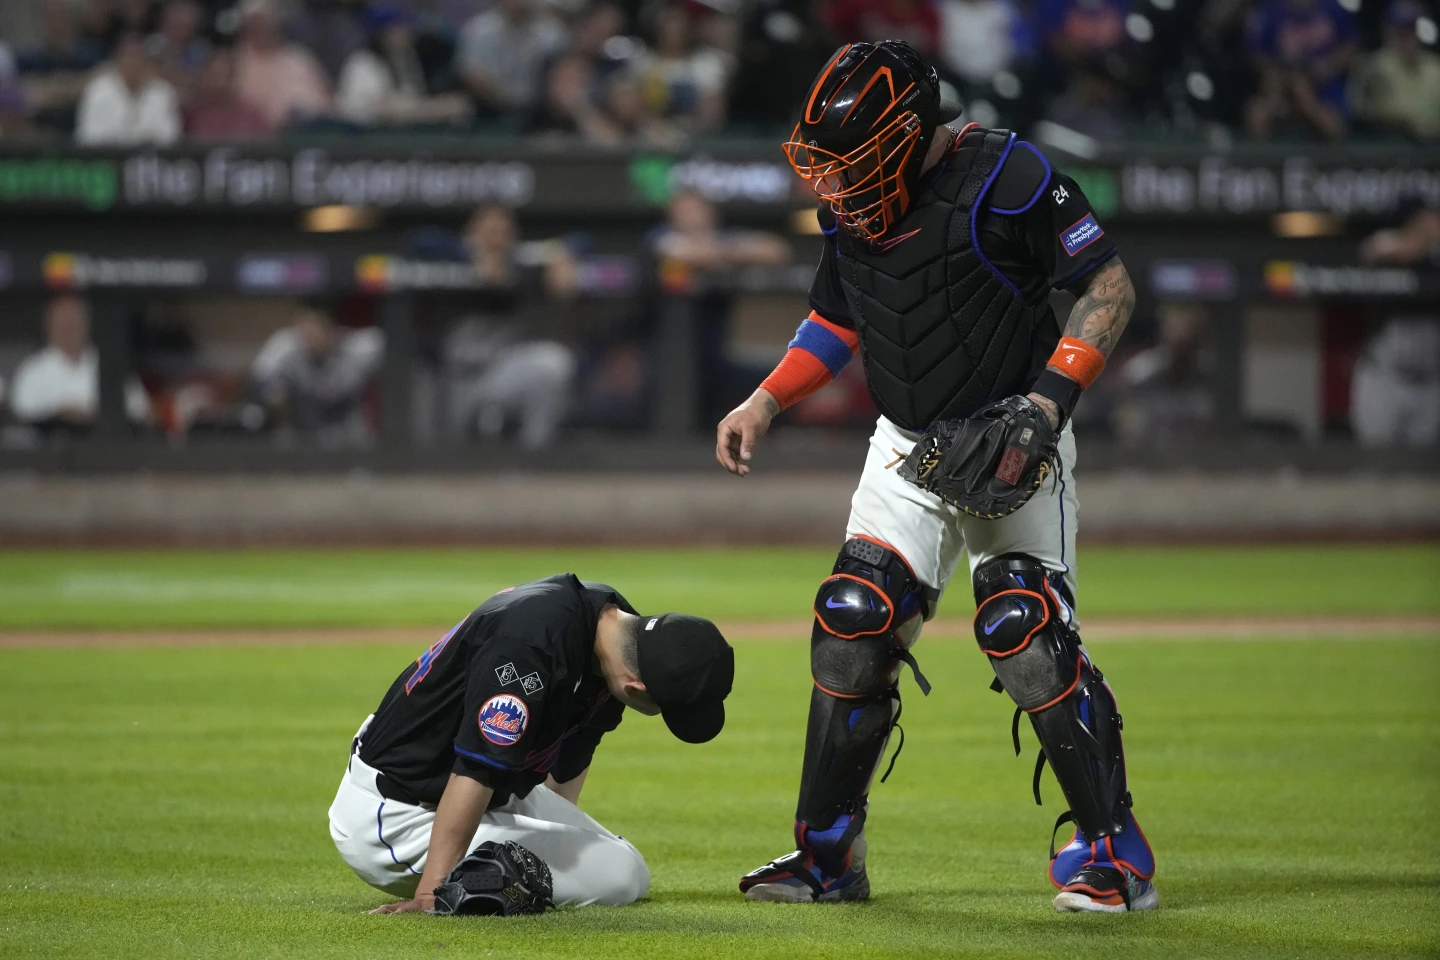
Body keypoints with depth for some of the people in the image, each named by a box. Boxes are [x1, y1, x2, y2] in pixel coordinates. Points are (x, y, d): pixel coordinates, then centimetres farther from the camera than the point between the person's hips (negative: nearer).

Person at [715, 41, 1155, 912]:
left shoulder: (1007, 179, -18)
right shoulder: (851, 201, 3)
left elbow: (1110, 286, -13)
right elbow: (838, 320, 18)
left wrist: (1051, 398, -23)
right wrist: (766, 401, 7)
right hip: (907, 449, 6)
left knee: (1024, 629, -18)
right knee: (851, 631, -3)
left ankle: (1118, 854, -8)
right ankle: (828, 856, 9)